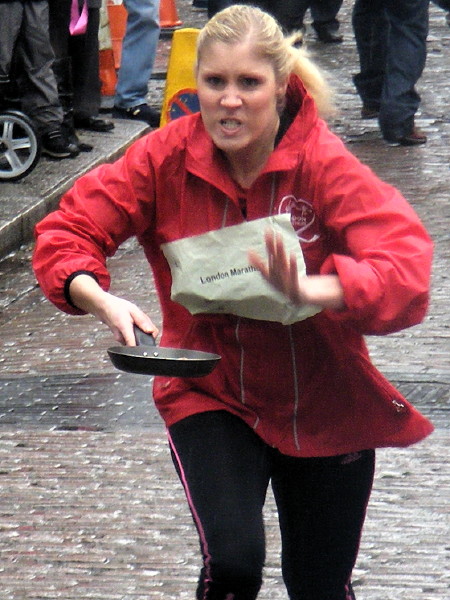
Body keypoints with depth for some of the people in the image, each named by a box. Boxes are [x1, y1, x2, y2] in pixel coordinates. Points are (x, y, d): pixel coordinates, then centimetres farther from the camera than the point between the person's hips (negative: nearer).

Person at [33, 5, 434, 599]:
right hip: (210, 393, 0)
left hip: (324, 404, 0)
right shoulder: (168, 156, -12)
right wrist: (102, 300, -32)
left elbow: (406, 269, -32)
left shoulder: (324, 163, -19)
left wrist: (310, 290, -51)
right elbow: (65, 232, -10)